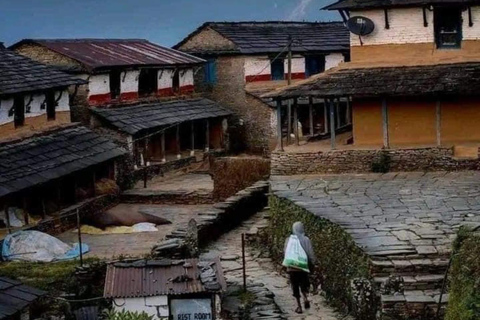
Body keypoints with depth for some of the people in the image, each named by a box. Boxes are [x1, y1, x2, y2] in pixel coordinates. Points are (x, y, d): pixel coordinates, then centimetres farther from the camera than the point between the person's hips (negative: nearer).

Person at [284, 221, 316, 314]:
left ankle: (299, 305, 7)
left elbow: (286, 252, -3)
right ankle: (305, 298, -11)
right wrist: (312, 264, 7)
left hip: (292, 267, 0)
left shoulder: (289, 240, -4)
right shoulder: (306, 240, -5)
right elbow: (311, 253, -4)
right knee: (304, 285, 15)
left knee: (295, 287, 8)